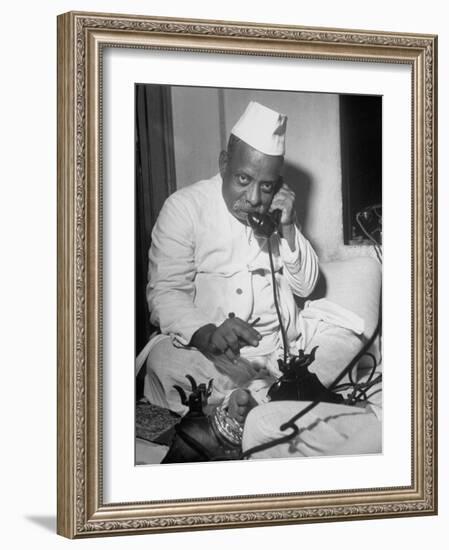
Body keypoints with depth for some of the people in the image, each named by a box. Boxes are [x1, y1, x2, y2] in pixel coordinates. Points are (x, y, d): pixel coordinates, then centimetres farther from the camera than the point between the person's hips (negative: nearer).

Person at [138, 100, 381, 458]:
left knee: (349, 324, -15)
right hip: (211, 349, -5)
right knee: (164, 359, -33)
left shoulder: (276, 208, 8)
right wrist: (207, 334, -34)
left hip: (282, 340, 5)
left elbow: (305, 286, 8)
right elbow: (165, 294, -14)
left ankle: (247, 401, -27)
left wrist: (288, 228, -9)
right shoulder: (184, 208, -7)